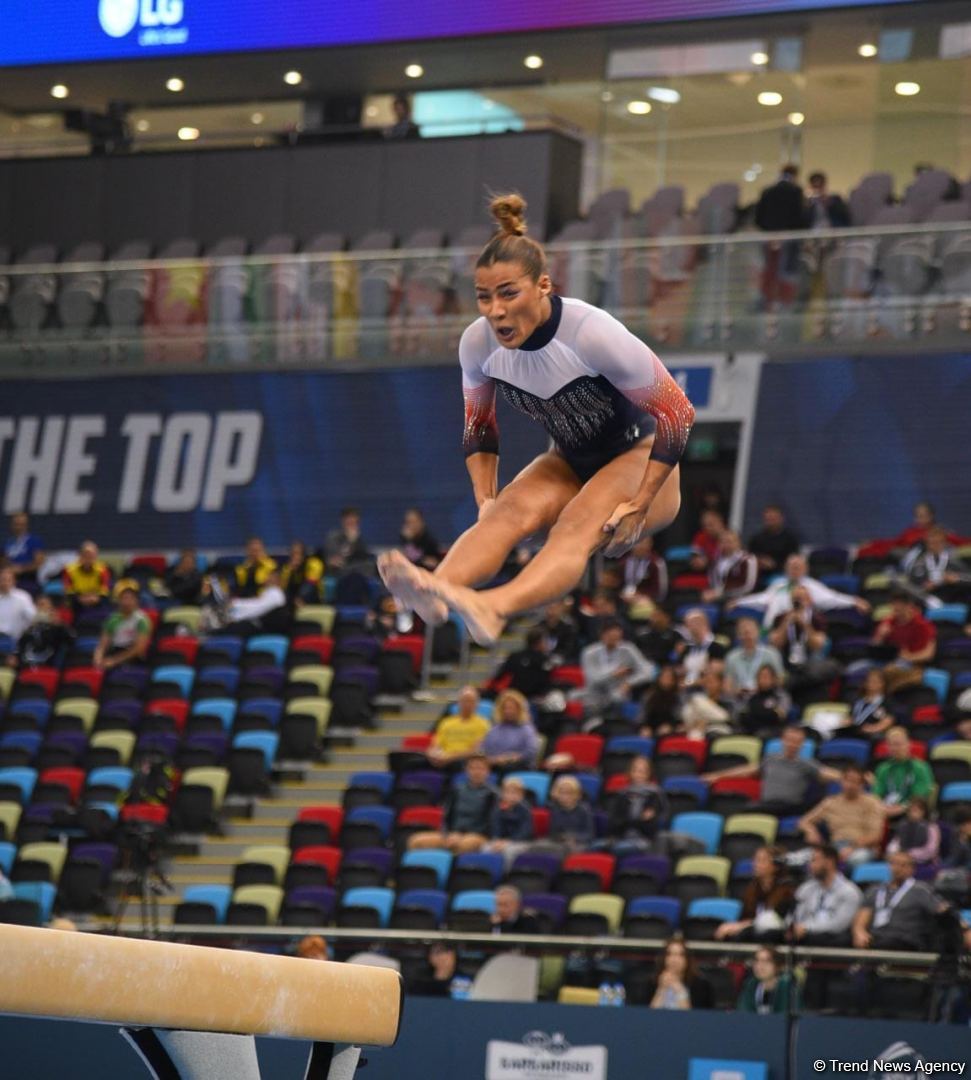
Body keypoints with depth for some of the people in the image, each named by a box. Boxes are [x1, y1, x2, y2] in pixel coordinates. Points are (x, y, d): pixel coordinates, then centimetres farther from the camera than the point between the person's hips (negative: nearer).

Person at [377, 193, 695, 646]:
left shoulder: (591, 333, -29)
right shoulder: (478, 342, -14)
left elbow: (677, 414, -20)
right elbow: (479, 427, 7)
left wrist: (639, 506, -21)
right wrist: (485, 501, -6)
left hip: (639, 458, -5)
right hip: (570, 462, 5)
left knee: (579, 523, -36)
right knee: (511, 509, -28)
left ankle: (494, 608, -66)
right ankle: (436, 587, -59)